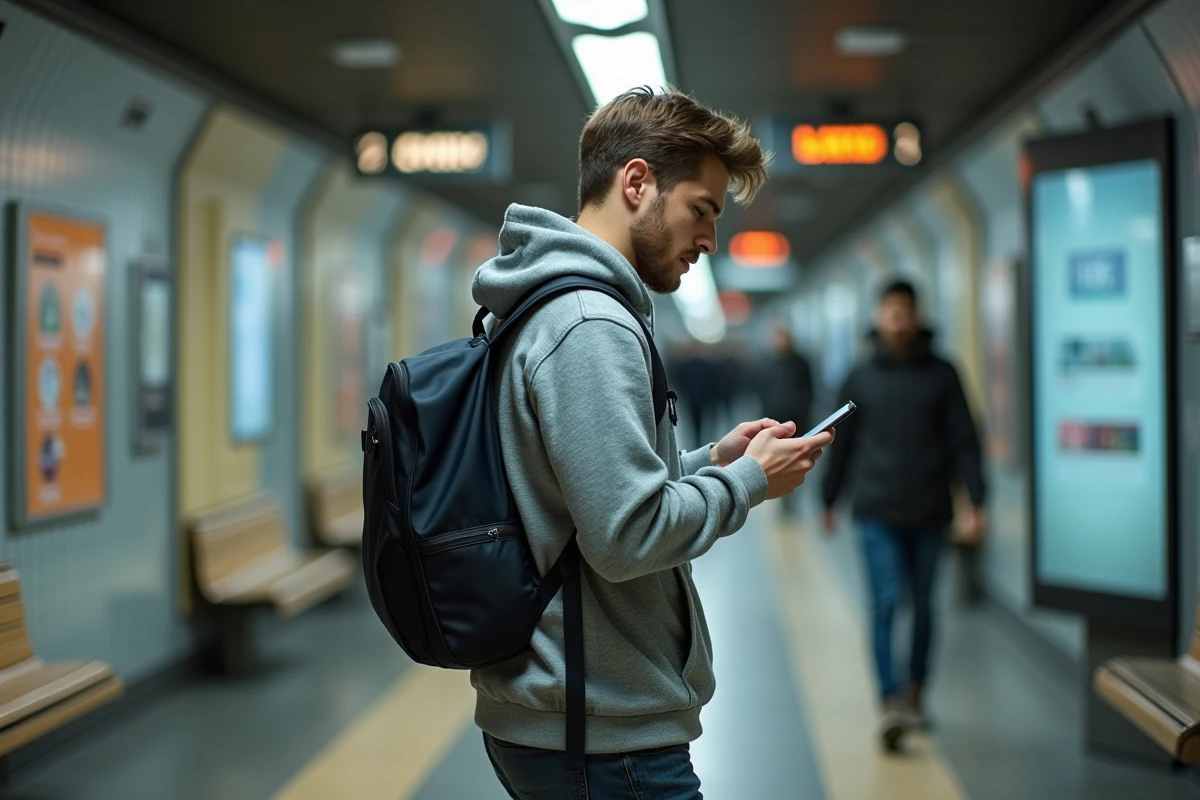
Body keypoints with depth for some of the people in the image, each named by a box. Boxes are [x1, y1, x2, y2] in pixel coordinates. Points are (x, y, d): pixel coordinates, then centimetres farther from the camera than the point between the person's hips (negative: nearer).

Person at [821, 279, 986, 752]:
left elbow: (964, 442, 1)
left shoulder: (941, 375, 3)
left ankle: (916, 690, 28)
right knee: (885, 603, -10)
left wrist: (975, 501, -7)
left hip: (929, 513, 1)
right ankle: (892, 702, -14)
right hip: (877, 513, -1)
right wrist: (829, 501, 17)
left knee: (923, 604, 11)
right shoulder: (861, 379, 4)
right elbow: (842, 444, 13)